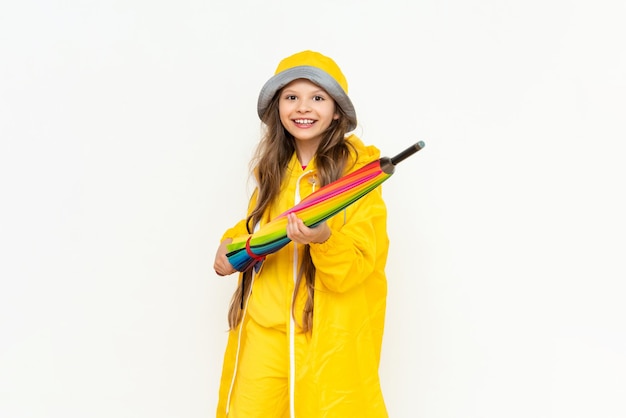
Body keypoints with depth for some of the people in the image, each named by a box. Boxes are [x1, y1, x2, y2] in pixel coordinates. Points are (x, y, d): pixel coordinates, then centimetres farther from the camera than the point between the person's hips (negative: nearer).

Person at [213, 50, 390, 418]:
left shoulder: (358, 168, -8)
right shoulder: (273, 166, 8)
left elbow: (360, 265, -14)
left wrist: (324, 240, -32)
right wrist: (232, 243, 6)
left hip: (327, 333, -4)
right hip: (262, 326, 5)